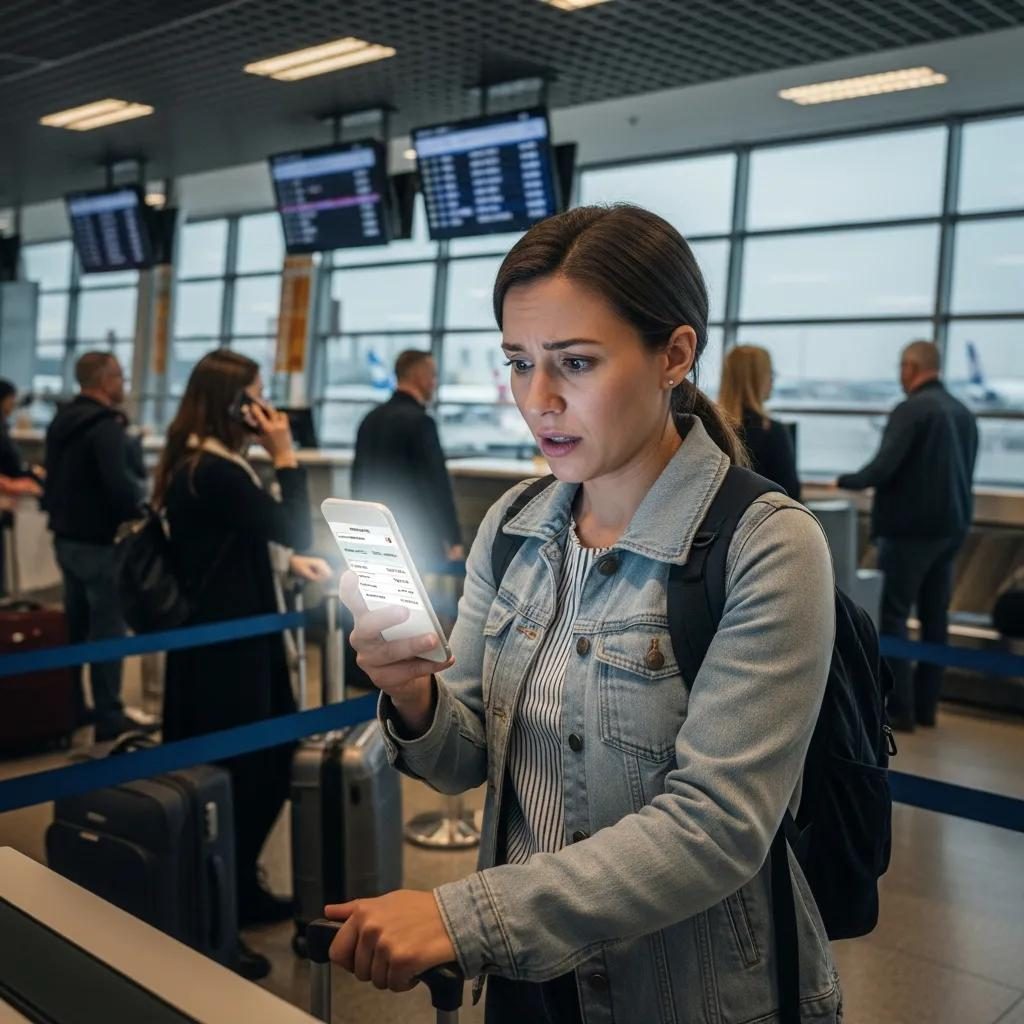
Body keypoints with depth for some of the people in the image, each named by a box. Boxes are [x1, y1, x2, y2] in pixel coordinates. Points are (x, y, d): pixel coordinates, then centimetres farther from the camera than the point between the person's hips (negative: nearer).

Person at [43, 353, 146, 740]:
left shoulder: (62, 420, 12)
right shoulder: (105, 425, -20)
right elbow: (119, 484, -25)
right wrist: (140, 513, -9)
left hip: (67, 536, 9)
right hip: (100, 541, -9)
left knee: (75, 624, 16)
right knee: (107, 628, -3)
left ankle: (69, 706, 24)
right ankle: (109, 715, 1)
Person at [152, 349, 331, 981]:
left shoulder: (200, 464, 12)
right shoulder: (214, 473, -21)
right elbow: (296, 528, -19)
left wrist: (290, 564, 9)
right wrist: (285, 455, -13)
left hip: (223, 637, 11)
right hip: (223, 647, -11)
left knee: (262, 771, 19)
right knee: (232, 780, 0)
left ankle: (240, 892, 35)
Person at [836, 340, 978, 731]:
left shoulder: (912, 409, -13)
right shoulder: (963, 412, 10)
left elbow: (883, 468, -19)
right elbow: (964, 473, 16)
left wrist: (846, 481, -2)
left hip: (911, 528, -8)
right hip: (951, 527, 8)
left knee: (894, 615, -1)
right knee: (935, 618, 12)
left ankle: (899, 709, -2)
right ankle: (925, 706, 18)